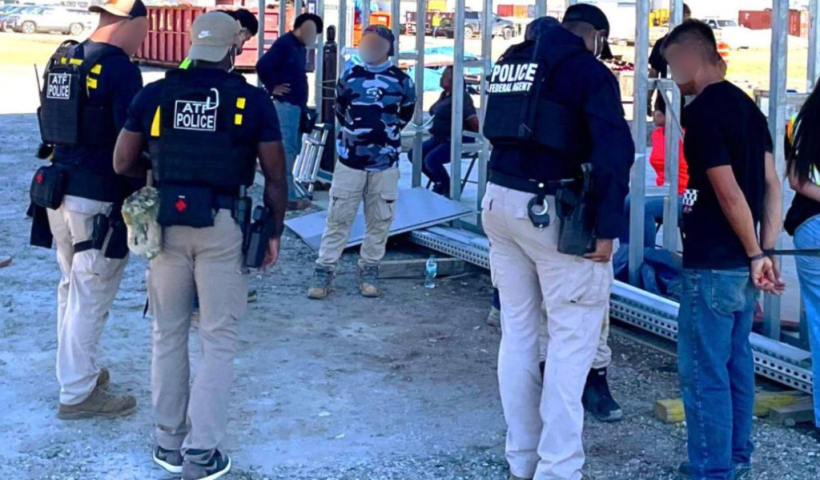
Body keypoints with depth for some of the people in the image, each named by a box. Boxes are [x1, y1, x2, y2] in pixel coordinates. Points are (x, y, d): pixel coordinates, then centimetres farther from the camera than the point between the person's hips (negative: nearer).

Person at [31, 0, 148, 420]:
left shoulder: (61, 59, 9)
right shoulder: (119, 68, -15)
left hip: (60, 190, 8)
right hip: (99, 200, -8)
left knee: (72, 286, 20)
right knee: (91, 296, -1)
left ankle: (76, 372, 31)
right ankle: (78, 394, 6)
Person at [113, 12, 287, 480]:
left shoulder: (154, 94, 2)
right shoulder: (252, 99, -3)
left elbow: (123, 163, 5)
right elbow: (275, 174, -1)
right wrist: (275, 230, 11)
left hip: (166, 222, 3)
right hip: (223, 226, -2)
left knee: (168, 333, 15)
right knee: (219, 339, 5)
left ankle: (170, 442, 22)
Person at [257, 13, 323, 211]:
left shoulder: (301, 47, 16)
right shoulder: (284, 43, -13)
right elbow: (262, 66, -22)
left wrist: (303, 103, 16)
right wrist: (273, 88, -13)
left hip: (297, 105, 10)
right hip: (285, 104, -10)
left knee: (293, 148, 14)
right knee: (286, 148, -9)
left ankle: (287, 189, 22)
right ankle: (288, 196, -9)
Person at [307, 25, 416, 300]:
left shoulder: (401, 81, -1)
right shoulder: (350, 76, 3)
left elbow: (406, 113, 14)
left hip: (385, 162, 0)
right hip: (350, 159, 0)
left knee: (380, 220, 6)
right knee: (339, 217, 1)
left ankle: (369, 270, 18)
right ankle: (325, 270, 6)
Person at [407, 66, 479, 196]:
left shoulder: (461, 97, -18)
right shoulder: (444, 95, 10)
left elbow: (474, 121, -23)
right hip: (439, 138, 10)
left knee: (431, 159, -28)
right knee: (414, 154, 5)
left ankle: (449, 188, -6)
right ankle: (440, 182, 13)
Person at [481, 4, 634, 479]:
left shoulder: (510, 62, 15)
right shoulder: (590, 71, -6)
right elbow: (614, 152, -15)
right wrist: (607, 227, -14)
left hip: (500, 202, 7)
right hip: (551, 211, -7)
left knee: (518, 333, 14)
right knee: (572, 339, 0)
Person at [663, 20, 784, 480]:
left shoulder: (702, 111, -16)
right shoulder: (747, 105, 11)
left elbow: (728, 192, -20)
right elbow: (772, 184, 9)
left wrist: (755, 256, -11)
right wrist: (766, 252, 7)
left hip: (713, 266, -9)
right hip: (743, 265, 9)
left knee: (704, 372, -1)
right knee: (737, 363, 17)